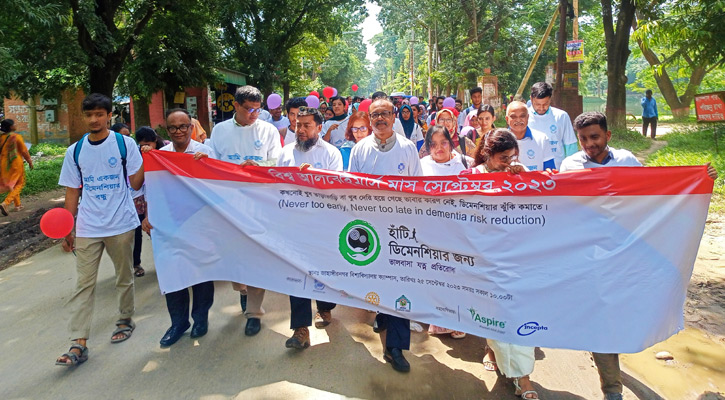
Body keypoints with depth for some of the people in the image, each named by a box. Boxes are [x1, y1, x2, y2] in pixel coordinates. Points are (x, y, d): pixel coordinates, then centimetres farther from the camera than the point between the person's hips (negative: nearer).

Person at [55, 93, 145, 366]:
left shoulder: (125, 144, -4)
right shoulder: (75, 151, 4)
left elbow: (136, 184, -5)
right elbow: (72, 192, 8)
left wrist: (145, 160, -20)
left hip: (120, 225, -2)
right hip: (87, 228, 2)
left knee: (124, 277, 13)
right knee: (84, 284, 0)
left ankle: (125, 320, 34)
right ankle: (79, 344, 3)